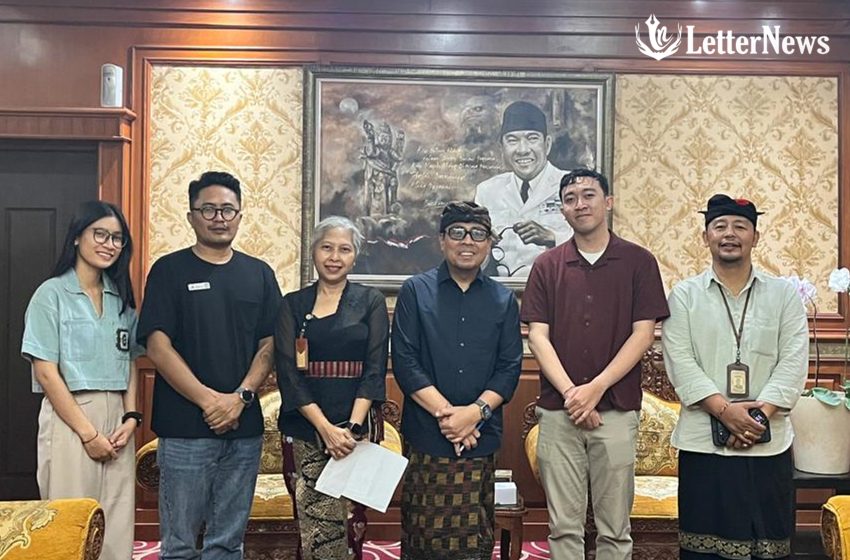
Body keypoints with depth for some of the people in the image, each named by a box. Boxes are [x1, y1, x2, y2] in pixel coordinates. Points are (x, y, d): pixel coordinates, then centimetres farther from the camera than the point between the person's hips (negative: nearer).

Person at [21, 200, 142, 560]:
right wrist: (88, 432, -12)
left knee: (117, 524, 6)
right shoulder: (52, 294, -4)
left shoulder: (122, 298, 13)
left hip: (116, 420, 5)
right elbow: (46, 372, -10)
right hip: (70, 417, -5)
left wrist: (130, 418, -3)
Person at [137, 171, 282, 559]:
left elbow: (269, 346, 6)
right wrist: (209, 400, -14)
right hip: (185, 428, -3)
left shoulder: (259, 274, 9)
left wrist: (240, 397, -10)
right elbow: (158, 347, -7)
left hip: (244, 427, 3)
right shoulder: (169, 271, 1)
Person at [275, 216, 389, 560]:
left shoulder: (371, 302, 6)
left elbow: (375, 369, -1)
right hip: (304, 429, 1)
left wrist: (352, 426, -13)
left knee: (351, 519, 0)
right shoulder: (292, 305, 7)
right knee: (313, 525, -1)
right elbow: (288, 372, -1)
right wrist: (325, 427, -12)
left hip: (357, 428, 0)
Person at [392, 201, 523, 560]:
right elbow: (404, 362, -4)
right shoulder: (415, 292, 4)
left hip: (481, 439, 2)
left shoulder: (504, 300, 10)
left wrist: (475, 411, -11)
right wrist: (444, 412, -13)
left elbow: (510, 368, 4)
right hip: (425, 438, -2)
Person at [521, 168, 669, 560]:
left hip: (617, 410, -1)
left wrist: (596, 388, -12)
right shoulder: (547, 266, 7)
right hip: (557, 412, 1)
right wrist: (570, 392, -12)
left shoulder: (639, 262, 3)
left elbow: (643, 334, -3)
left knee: (614, 528, 7)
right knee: (564, 526, 7)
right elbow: (538, 336, 1)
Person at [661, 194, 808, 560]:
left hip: (769, 443, 1)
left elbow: (793, 363, -1)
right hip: (703, 442, -1)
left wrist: (761, 414, -13)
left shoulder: (785, 294, 8)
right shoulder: (684, 295, 4)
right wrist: (725, 411, -16)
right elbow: (680, 362, -5)